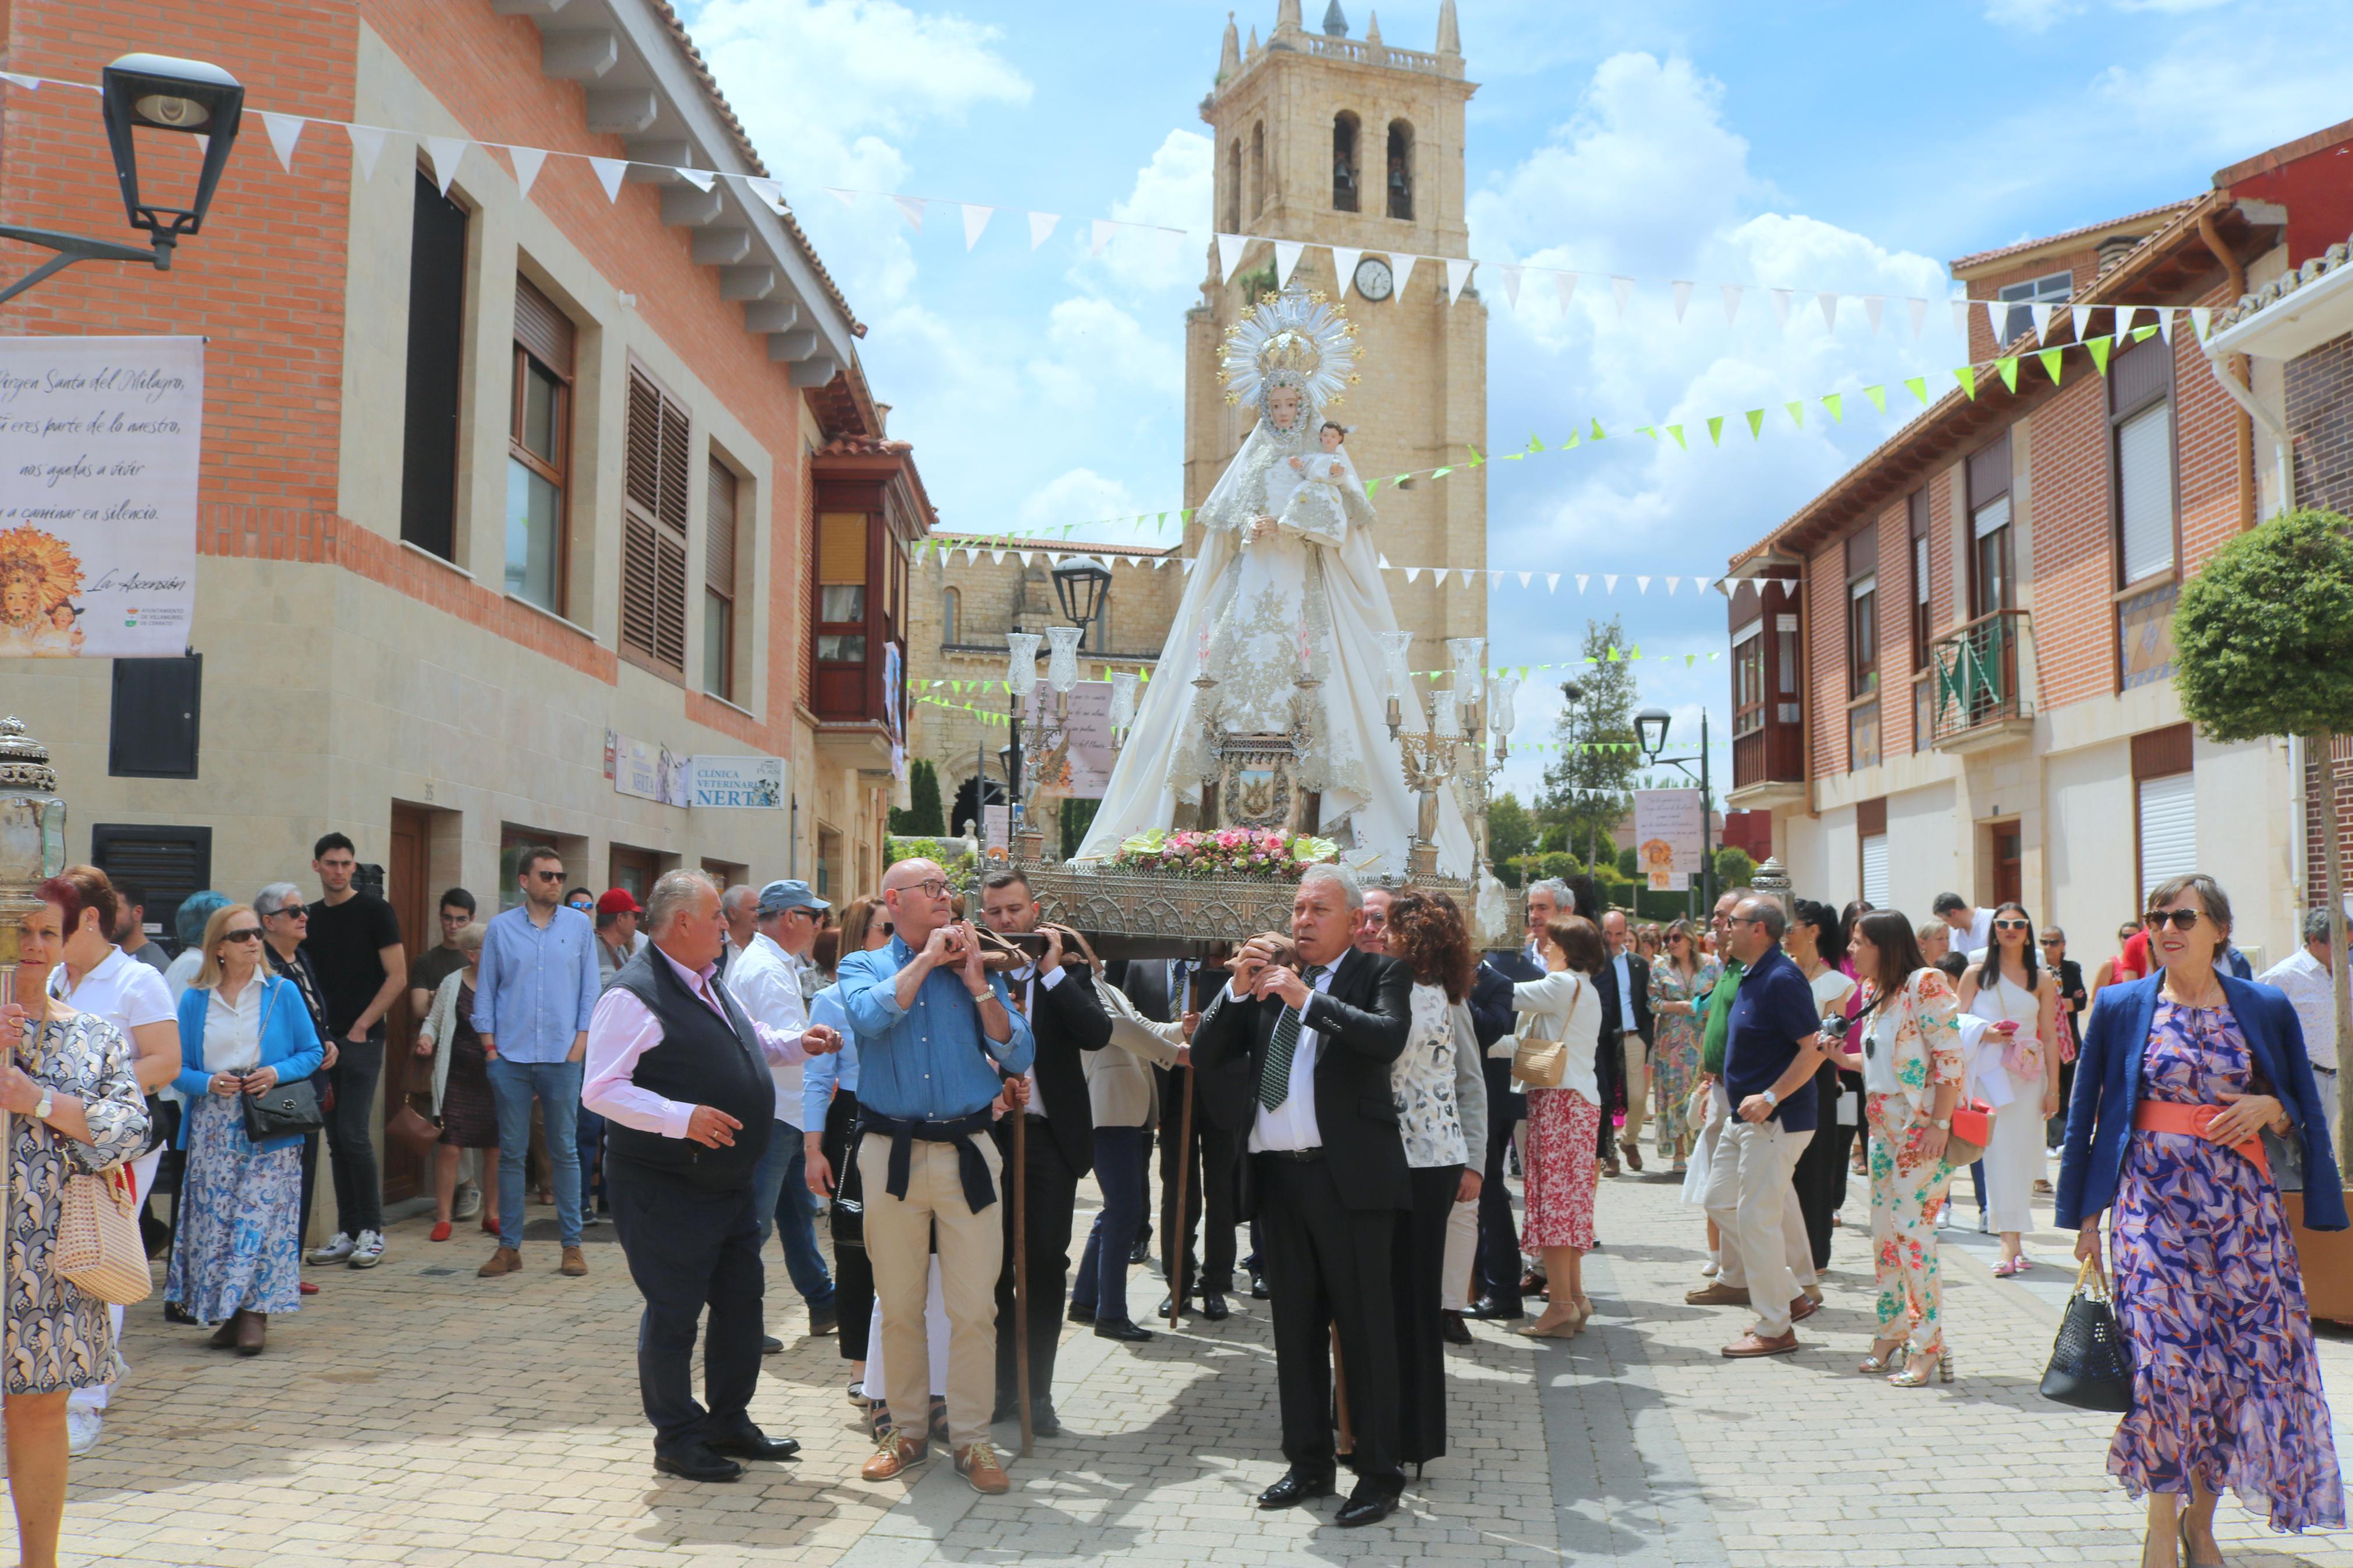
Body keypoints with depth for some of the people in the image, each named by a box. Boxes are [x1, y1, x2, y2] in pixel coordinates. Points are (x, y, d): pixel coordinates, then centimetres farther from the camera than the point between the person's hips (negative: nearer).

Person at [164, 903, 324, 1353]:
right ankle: (227, 1314, 12)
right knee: (215, 1219, 1)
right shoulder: (195, 1000, 6)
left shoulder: (283, 993, 3)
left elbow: (312, 1052, 5)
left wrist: (278, 1073, -12)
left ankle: (256, 1312, -2)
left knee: (262, 1215, -8)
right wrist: (209, 1083, -13)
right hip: (213, 1129, 2)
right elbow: (178, 1068, 6)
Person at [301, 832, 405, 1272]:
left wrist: (361, 1027, -11)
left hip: (362, 1040, -6)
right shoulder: (310, 918, 13)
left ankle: (371, 1231, 0)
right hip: (324, 1040, 6)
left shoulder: (374, 911, -3)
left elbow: (397, 978, -6)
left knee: (354, 1134, -9)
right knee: (336, 1140, 8)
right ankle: (347, 1231, 14)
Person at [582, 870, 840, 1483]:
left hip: (730, 1180, 9)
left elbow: (753, 1039, 29)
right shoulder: (633, 996, -18)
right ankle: (678, 1439, 17)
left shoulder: (712, 987, 12)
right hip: (666, 1190, -9)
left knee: (741, 1303, 16)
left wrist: (797, 1043, 9)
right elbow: (601, 1090, -23)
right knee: (674, 1312, 2)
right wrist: (684, 1118, -31)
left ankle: (730, 1422, 30)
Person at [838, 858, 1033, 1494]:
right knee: (898, 1306, 8)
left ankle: (971, 1437, 11)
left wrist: (975, 981, -5)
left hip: (967, 1153, 1)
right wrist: (926, 959, -8)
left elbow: (1019, 1057, 0)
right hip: (891, 1152, 0)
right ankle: (905, 1430, 23)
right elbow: (871, 1017, -18)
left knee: (974, 1308, -1)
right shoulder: (863, 967, 7)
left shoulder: (976, 969, 10)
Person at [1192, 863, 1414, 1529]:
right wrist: (1238, 988, -7)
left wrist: (1307, 998, -22)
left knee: (1364, 1328, 1)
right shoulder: (1268, 978, 13)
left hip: (1348, 1175, -5)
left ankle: (1379, 1475, 11)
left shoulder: (1380, 973, 0)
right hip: (1276, 1175, 5)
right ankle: (1309, 1465, 26)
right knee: (1295, 1326, 14)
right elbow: (1205, 1055, 7)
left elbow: (1389, 1037, -20)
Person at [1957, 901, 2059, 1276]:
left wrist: (2053, 1088, 3)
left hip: (2029, 1076, 2)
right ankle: (2010, 1242, -10)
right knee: (1999, 1155, -7)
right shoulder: (1976, 975, 5)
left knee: (2022, 1154, 2)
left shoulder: (2043, 979, 8)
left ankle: (2013, 1239, 13)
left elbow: (2050, 1038, 6)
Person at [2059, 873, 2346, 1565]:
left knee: (2244, 1357, 2)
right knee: (2166, 1357, -7)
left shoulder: (2266, 1008, 5)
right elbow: (2086, 1113, 6)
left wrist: (2267, 1108, -11)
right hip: (2153, 1201, -1)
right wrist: (2085, 1216, 3)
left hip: (2241, 1206, 2)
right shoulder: (2121, 1008, 3)